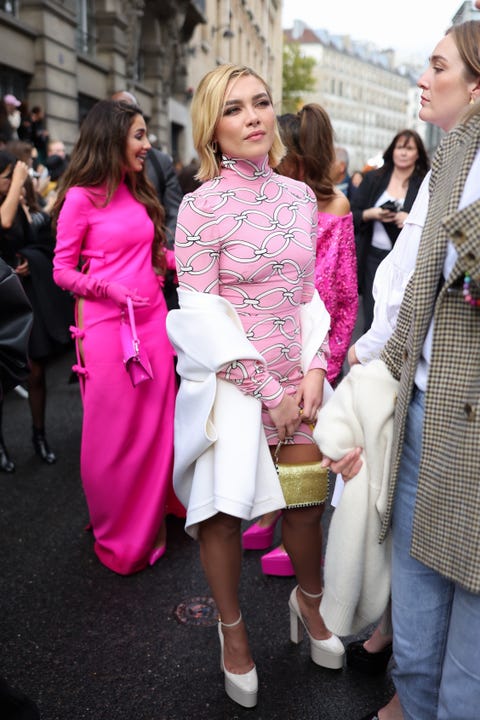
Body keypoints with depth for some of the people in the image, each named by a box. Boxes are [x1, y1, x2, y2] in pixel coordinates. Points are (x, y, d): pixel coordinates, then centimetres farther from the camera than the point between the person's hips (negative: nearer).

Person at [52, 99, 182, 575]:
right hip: (107, 326, -6)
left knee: (155, 428, 12)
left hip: (152, 321, 6)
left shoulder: (138, 192, 12)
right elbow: (62, 270, -4)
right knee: (112, 436, 6)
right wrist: (108, 289, -19)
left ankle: (149, 525, 34)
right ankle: (116, 539, 28)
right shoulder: (81, 197, -7)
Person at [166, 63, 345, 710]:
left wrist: (314, 369, -4)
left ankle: (308, 599, 43)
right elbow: (202, 316, -13)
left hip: (297, 381, 4)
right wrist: (268, 392, -13)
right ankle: (232, 629, 34)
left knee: (306, 503, 13)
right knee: (223, 510, 8)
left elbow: (309, 293, 9)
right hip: (229, 384, -4)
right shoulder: (201, 207, -10)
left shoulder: (300, 196, 6)